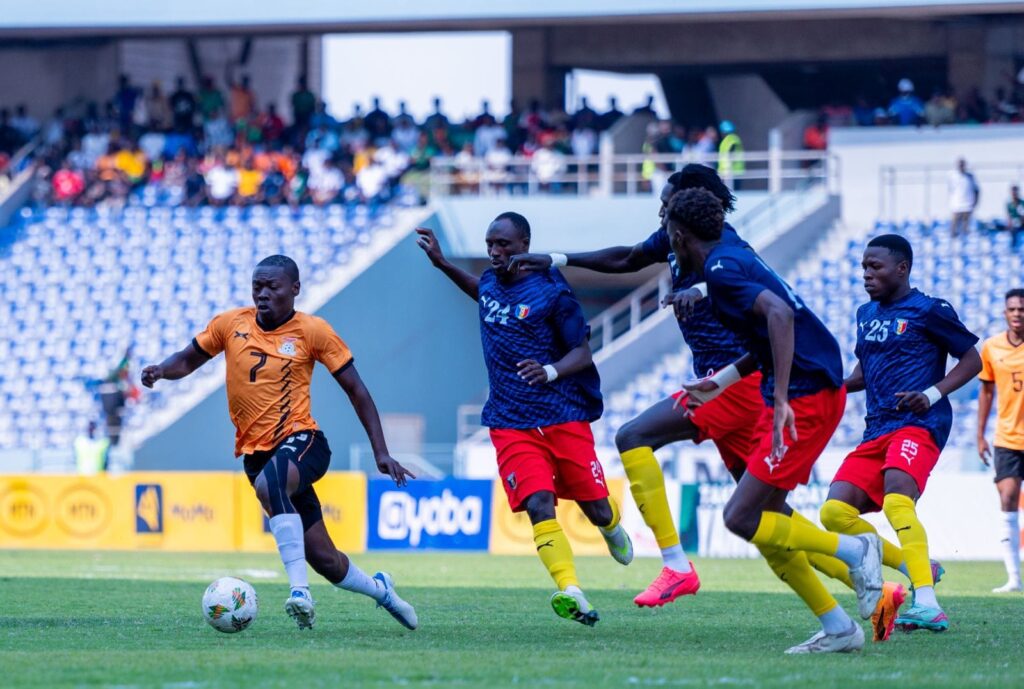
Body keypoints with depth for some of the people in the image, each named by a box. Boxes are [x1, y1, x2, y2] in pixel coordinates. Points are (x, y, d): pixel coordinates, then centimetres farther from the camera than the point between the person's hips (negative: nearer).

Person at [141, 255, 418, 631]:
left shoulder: (313, 331, -4)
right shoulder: (230, 324, 4)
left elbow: (356, 390, 0)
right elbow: (187, 361, 15)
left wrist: (381, 452, -4)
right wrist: (160, 370, -10)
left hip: (301, 441, -4)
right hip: (256, 453, 4)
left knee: (268, 484, -39)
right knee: (323, 558, 4)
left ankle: (299, 589, -39)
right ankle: (380, 588, 34)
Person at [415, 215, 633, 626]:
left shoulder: (551, 292, -9)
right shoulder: (491, 283, 8)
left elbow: (582, 353, -8)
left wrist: (551, 371, -27)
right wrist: (441, 263, 26)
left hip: (565, 417, -3)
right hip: (511, 425, 3)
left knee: (596, 508, 5)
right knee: (538, 504, -19)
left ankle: (612, 530, 43)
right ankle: (571, 592, -29)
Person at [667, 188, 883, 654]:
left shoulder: (722, 269, -13)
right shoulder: (734, 259, 18)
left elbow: (780, 314, -29)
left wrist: (781, 400, -31)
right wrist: (721, 381, 31)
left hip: (807, 396, -10)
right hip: (808, 391, 10)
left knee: (741, 518, -10)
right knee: (766, 518, 11)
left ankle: (853, 550, -3)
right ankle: (838, 628, 11)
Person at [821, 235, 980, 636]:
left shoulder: (929, 311, -1)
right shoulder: (866, 315, 19)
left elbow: (972, 359, 2)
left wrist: (933, 393, -12)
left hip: (919, 425, -8)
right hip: (877, 430, 8)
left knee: (896, 501, -32)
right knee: (835, 512, -9)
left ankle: (928, 606, -37)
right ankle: (919, 569, 5)